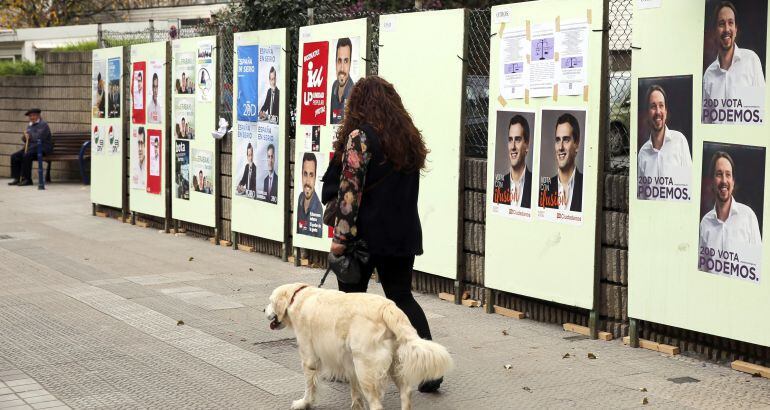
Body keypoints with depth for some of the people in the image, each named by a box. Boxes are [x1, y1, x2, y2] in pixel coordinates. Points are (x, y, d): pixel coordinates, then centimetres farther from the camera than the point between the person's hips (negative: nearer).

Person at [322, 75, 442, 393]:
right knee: (402, 297, 10)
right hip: (404, 233, 6)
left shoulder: (360, 137, -12)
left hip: (367, 234, -6)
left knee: (351, 296, 10)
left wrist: (340, 236, -16)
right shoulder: (408, 137, 10)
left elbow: (349, 190, -17)